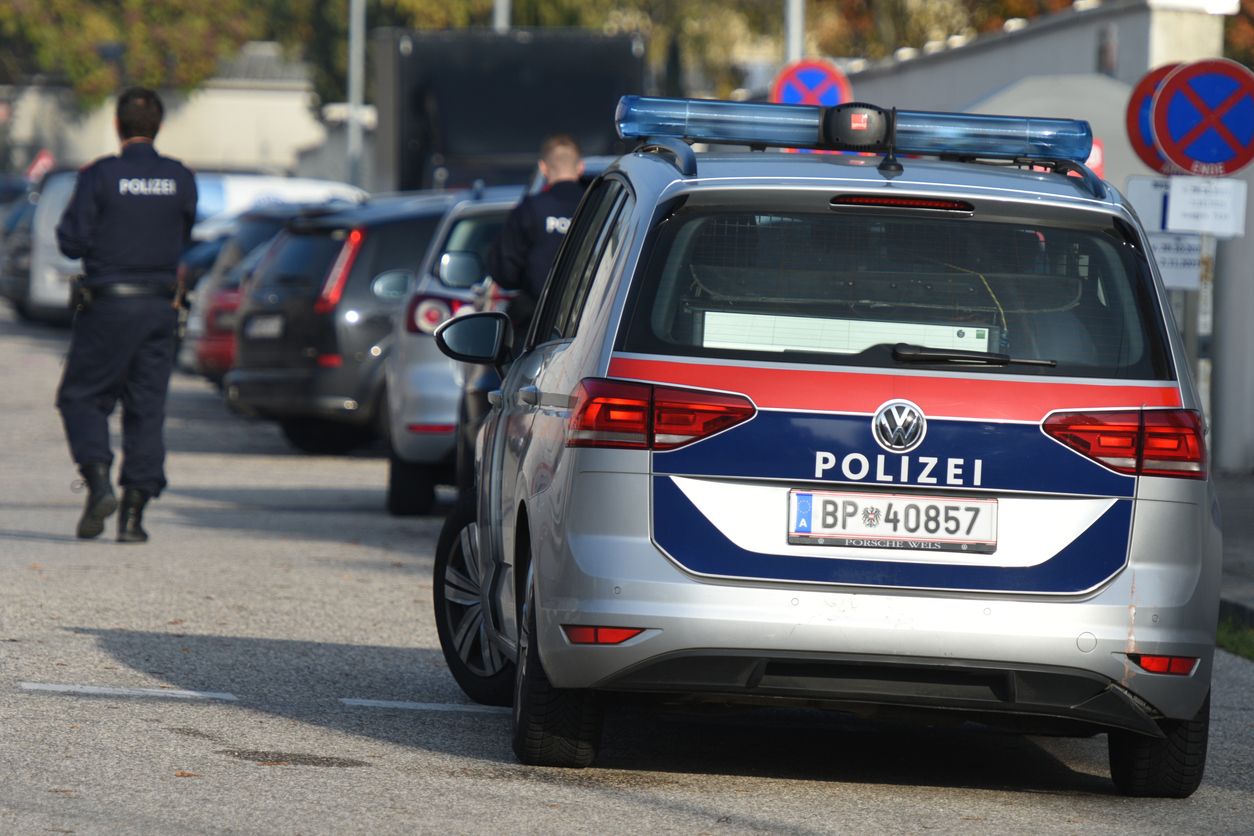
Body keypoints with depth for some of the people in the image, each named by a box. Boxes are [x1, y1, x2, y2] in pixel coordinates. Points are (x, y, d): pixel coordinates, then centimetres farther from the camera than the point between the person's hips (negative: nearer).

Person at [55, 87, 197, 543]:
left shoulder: (100, 176, -10)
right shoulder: (180, 179, 2)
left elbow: (72, 242, -8)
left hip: (108, 305, -3)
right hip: (160, 307, 3)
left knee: (80, 397, 10)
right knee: (146, 408, 7)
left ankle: (98, 482, -10)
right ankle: (134, 511, 2)